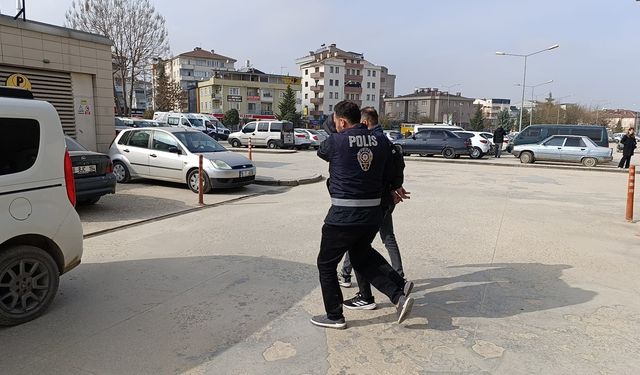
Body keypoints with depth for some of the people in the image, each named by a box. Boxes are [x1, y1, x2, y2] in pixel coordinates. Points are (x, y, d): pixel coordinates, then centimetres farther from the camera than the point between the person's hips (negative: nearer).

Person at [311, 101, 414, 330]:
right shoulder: (381, 142, 3)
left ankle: (334, 316, 22)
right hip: (373, 215, 6)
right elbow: (388, 177, 7)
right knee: (362, 256, 27)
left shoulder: (336, 142, -10)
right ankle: (398, 296, 17)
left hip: (343, 216, -6)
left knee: (326, 264, 13)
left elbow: (321, 152, 13)